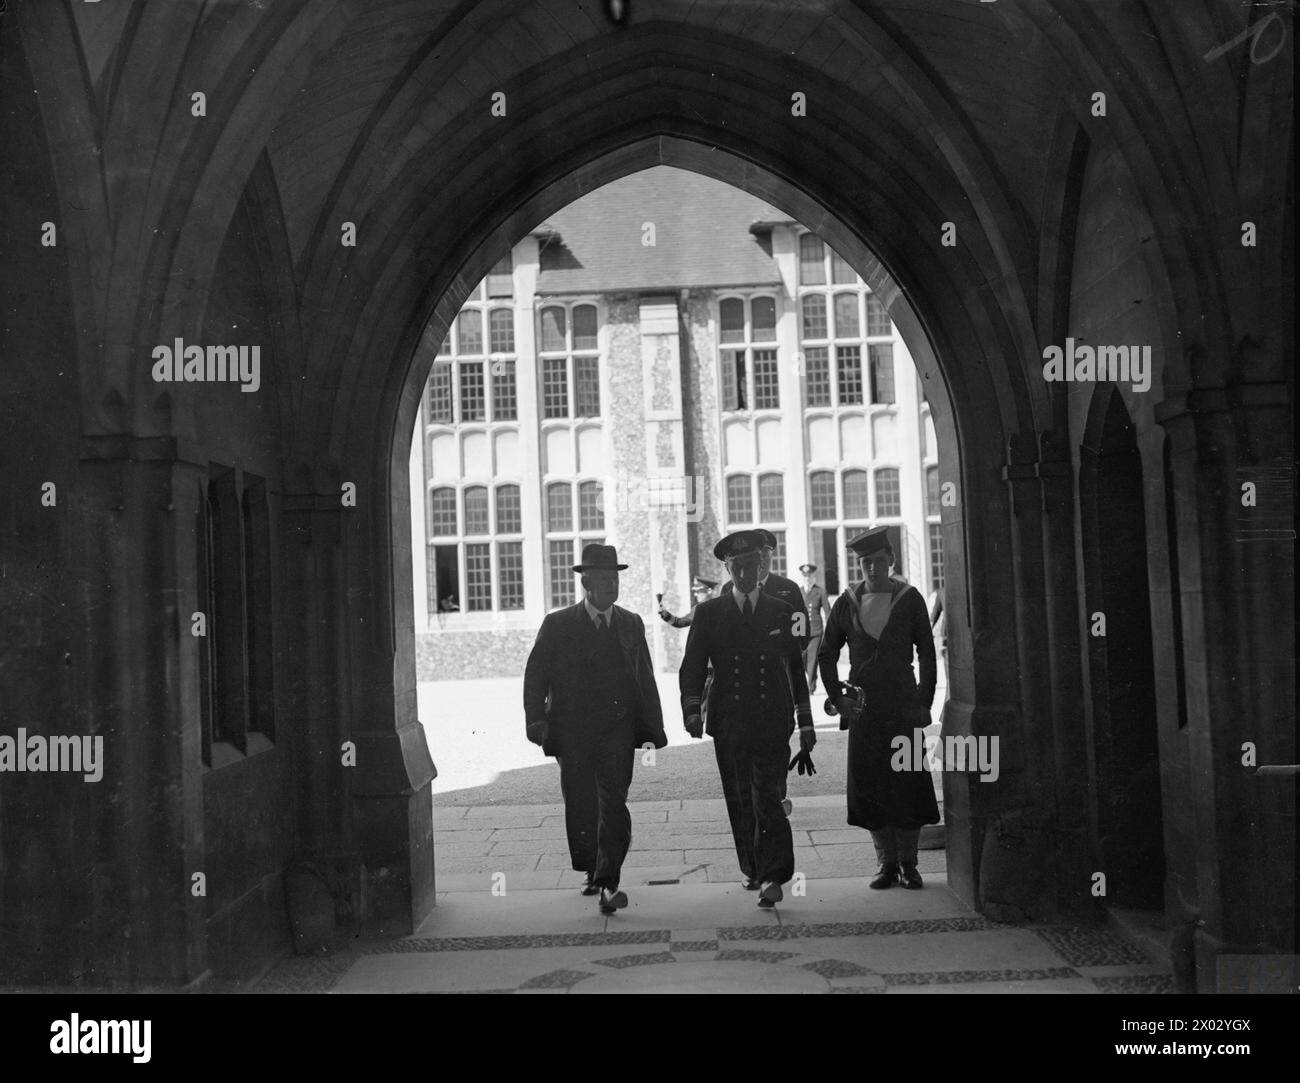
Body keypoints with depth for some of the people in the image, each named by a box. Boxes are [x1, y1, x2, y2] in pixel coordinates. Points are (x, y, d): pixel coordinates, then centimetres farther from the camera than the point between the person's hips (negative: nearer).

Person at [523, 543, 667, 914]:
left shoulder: (631, 624, 11)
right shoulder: (558, 625, 3)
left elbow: (645, 679, 14)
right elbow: (535, 677, 2)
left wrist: (653, 727, 9)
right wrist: (536, 721, -9)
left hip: (617, 730, 0)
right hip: (572, 732, 0)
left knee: (614, 803, -13)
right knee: (579, 807, 7)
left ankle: (608, 883, -14)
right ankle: (592, 872, 29)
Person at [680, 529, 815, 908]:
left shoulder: (781, 612, 9)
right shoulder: (709, 613, 7)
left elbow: (795, 667, 15)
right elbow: (692, 667, 4)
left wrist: (805, 722, 14)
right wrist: (692, 711, -11)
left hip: (772, 722, -1)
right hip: (729, 723, 1)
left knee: (768, 799, -10)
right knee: (739, 802, 8)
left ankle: (772, 877, -10)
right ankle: (752, 870, 24)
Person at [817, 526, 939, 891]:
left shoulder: (909, 599, 0)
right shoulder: (847, 603, 4)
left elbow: (927, 654, 4)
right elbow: (826, 655, 11)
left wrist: (924, 703, -1)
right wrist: (838, 698, 2)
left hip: (903, 706, -1)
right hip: (863, 708, 2)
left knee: (909, 782, -1)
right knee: (869, 786, 2)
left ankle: (908, 863, 11)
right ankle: (887, 863, 13)